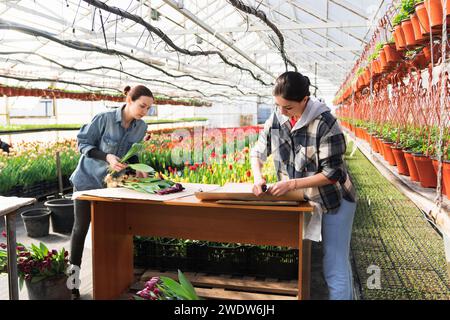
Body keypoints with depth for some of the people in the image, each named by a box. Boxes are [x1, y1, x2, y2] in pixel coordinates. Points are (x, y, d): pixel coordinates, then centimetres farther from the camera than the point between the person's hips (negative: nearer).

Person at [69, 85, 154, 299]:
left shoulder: (141, 127, -6)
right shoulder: (103, 119, -21)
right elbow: (83, 144, -16)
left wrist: (136, 169, -11)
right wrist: (107, 157, -29)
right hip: (88, 179, -4)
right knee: (81, 228, 2)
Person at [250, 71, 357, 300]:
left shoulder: (324, 123, -23)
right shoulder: (276, 119, -6)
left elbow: (332, 173, -22)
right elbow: (258, 152, 6)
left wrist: (292, 184, -27)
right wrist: (258, 177, -13)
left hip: (334, 201, -6)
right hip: (302, 201, 6)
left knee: (335, 267, -2)